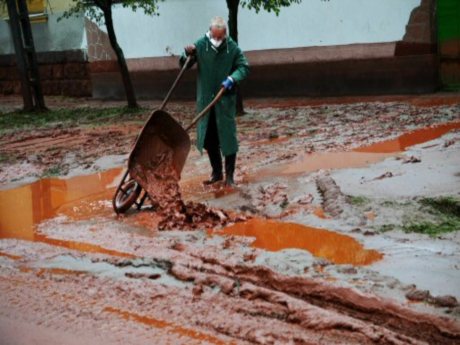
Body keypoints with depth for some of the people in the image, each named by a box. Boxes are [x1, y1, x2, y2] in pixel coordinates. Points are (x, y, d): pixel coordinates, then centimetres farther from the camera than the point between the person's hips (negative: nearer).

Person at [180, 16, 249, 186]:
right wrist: (187, 54, -21)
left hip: (225, 100, -2)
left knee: (228, 138, 1)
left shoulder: (233, 48, -6)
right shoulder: (200, 45, -4)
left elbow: (244, 67, -2)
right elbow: (184, 65, 1)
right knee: (209, 139, 9)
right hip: (205, 100, 2)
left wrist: (232, 78, -20)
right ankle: (217, 172, 24)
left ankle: (229, 175, 12)